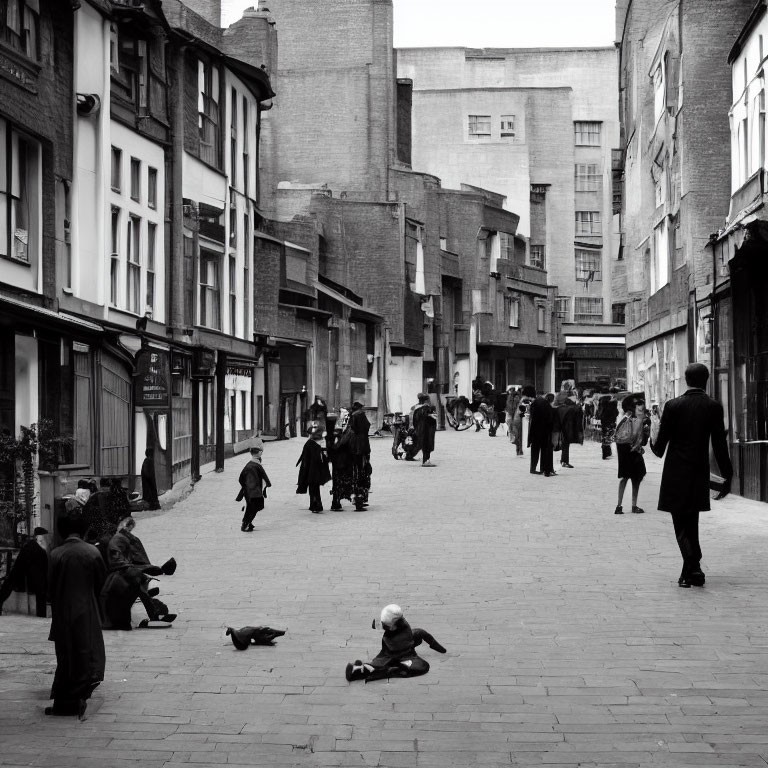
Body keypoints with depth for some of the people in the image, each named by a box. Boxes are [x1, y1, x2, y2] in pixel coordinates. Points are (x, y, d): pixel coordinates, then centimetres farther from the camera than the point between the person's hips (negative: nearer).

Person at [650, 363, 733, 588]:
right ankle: (691, 571, 23)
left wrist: (653, 437, 18)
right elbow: (720, 445, -5)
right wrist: (727, 476, 2)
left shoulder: (673, 406, -8)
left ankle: (693, 569, -12)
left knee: (682, 526, 2)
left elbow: (659, 448, -5)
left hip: (676, 476, -2)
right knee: (691, 524, 17)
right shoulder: (713, 407, -4)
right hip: (699, 475, 2)